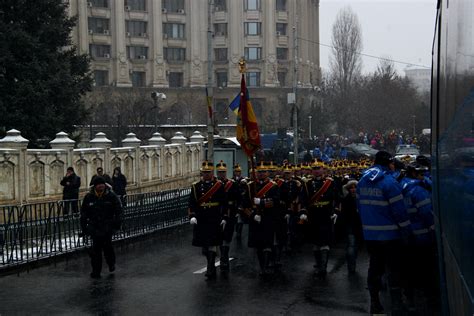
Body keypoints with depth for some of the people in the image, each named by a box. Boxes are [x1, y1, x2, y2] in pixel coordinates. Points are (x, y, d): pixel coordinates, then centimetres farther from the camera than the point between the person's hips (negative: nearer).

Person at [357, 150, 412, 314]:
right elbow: (399, 209, -17)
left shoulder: (362, 181, 6)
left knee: (375, 267, 15)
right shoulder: (389, 182, -16)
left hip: (369, 233, 6)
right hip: (389, 233, -6)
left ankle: (375, 304, 20)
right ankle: (396, 305, 6)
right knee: (394, 269, 4)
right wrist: (407, 230, -7)